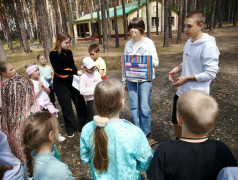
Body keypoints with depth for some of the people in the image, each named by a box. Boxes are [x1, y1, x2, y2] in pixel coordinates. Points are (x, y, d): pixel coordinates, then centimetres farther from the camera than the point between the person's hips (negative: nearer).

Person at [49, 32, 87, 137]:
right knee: (66, 106, 4)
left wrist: (78, 73, -7)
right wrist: (75, 72, -25)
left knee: (80, 102, 6)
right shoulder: (53, 54, -9)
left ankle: (83, 125, 24)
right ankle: (71, 129, 21)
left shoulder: (69, 52, 6)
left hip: (72, 80, 5)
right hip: (61, 83, -5)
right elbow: (58, 70, -19)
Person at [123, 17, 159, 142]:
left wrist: (141, 58, -18)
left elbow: (156, 62, -5)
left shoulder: (148, 43, -2)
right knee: (134, 107, 8)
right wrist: (124, 81, 13)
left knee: (144, 107, 1)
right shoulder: (128, 44, 9)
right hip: (131, 80, 4)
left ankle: (145, 132, 21)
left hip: (144, 79, -3)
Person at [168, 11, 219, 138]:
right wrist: (177, 69, -2)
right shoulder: (189, 42, 4)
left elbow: (211, 73, -20)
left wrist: (186, 78, -19)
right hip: (181, 92, 8)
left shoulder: (208, 46, -19)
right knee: (176, 122, 21)